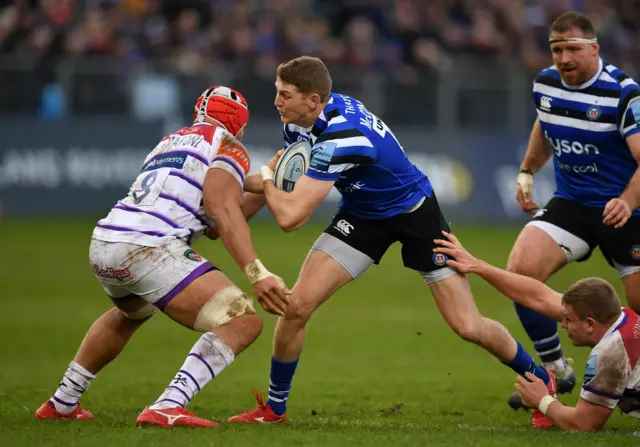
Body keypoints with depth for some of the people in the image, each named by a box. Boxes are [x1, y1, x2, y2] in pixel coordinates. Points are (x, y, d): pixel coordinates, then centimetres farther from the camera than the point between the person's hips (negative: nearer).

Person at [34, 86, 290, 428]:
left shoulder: (170, 143, 30)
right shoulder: (227, 147, 7)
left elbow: (213, 227, 32)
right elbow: (223, 213, -12)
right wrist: (258, 274, -21)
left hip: (103, 245, 9)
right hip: (147, 248, -9)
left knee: (130, 314, 40)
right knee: (242, 323, -9)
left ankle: (61, 403, 44)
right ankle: (167, 409, -24)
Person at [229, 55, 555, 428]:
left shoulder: (340, 138, -38)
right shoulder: (300, 118, -12)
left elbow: (289, 217, -37)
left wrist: (267, 178, -19)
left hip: (415, 212, -7)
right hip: (362, 213, 7)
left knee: (467, 326, -8)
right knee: (297, 305, -8)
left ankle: (543, 381, 17)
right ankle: (274, 408, 10)